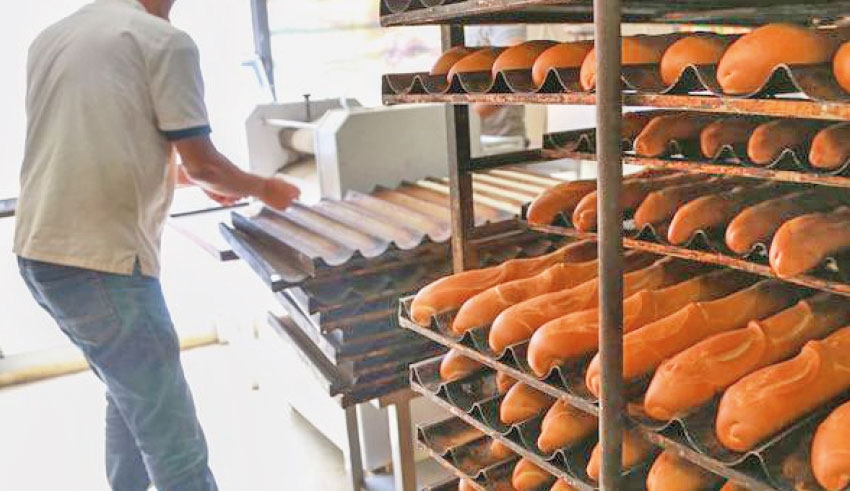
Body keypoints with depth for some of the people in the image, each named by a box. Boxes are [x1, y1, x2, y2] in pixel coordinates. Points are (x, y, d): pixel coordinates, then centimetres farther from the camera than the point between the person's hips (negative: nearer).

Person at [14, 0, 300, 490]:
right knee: (175, 443, -1)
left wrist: (172, 169, 34)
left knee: (133, 396, 26)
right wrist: (263, 188, 11)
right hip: (100, 263, -9)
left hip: (38, 254, 9)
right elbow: (201, 163, -7)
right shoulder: (166, 40, -5)